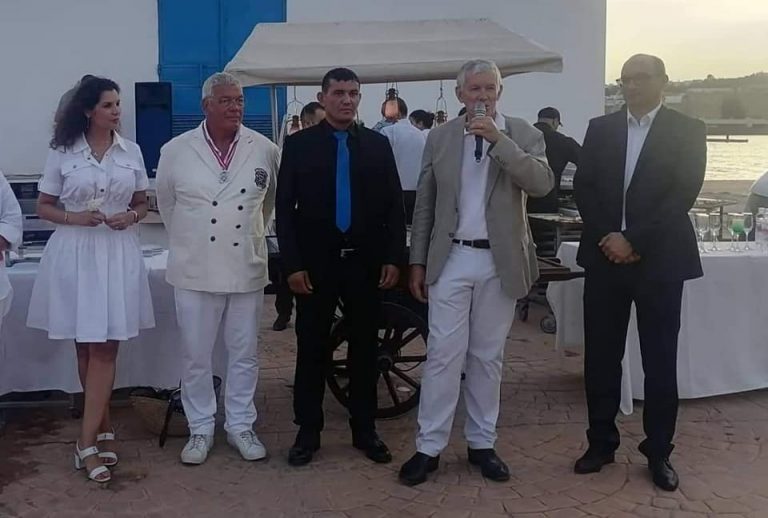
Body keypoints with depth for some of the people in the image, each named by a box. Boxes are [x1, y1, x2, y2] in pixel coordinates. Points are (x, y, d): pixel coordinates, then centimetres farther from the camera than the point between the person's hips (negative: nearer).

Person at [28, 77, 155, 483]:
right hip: (74, 254, -1)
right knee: (85, 348, 8)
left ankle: (87, 442, -1)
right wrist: (75, 217, -13)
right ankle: (104, 428, 24)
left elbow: (142, 204, 13)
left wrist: (130, 216, -9)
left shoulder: (131, 152, 5)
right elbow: (44, 207, 5)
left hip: (118, 254, 1)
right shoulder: (62, 152, 0)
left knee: (104, 348, -3)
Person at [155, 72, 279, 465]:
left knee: (244, 354, 11)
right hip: (195, 270, -1)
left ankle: (240, 425, 25)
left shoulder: (265, 150, -1)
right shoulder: (176, 151, -3)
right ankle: (200, 429, 22)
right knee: (195, 356, 7)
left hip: (246, 268, 1)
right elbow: (166, 205, 12)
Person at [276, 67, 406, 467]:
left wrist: (393, 258, -2)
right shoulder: (298, 144, 1)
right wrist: (292, 264, -9)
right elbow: (284, 208, -2)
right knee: (312, 349, 5)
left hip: (366, 261, 2)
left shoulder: (378, 144, 6)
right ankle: (308, 431, 17)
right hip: (315, 262, -1)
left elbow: (394, 205, 6)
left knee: (364, 348, 9)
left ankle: (364, 430, 21)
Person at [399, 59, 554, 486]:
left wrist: (498, 140, -21)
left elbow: (542, 184, -16)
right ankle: (429, 447, 7)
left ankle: (482, 443, 21)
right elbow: (424, 204, 7)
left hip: (500, 262, 0)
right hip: (451, 260, 0)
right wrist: (418, 261, 4)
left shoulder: (523, 134, 1)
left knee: (488, 357, 10)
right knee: (443, 354, -2)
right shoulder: (439, 137, 5)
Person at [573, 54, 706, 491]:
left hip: (660, 259, -2)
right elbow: (583, 187, 4)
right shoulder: (601, 128, 9)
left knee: (660, 360, 4)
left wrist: (633, 240, -16)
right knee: (601, 355, 6)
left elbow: (683, 194, -9)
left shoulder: (687, 130, 1)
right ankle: (601, 442, 20)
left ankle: (659, 451, 17)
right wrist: (607, 237, -10)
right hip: (606, 255, 3)